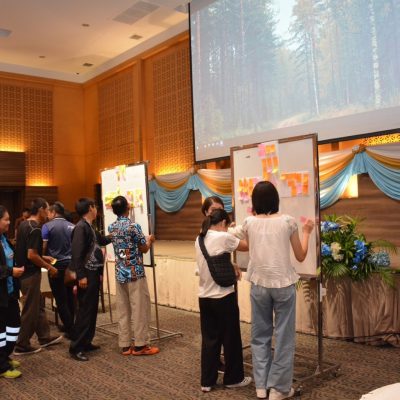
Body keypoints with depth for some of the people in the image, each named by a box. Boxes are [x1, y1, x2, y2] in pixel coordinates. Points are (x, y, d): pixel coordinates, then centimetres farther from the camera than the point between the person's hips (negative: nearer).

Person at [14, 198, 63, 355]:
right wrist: (49, 267, -14)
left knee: (38, 305, 19)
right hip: (30, 274, -10)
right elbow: (31, 255, -25)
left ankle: (44, 337, 29)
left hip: (24, 271, 10)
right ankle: (22, 345, 12)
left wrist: (43, 258, 17)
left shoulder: (24, 224, 9)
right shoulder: (35, 229, -21)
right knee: (30, 310, 2)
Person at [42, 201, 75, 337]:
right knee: (70, 297, 15)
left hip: (56, 266, -5)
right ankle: (69, 325, 26)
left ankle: (71, 330, 3)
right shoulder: (72, 226, 7)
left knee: (60, 300, 3)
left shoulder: (47, 226, -7)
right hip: (71, 265, 5)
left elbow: (43, 248, -10)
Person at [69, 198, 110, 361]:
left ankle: (85, 342, 24)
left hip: (94, 274, 10)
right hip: (87, 275, -10)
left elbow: (102, 240, 30)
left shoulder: (89, 228, 13)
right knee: (85, 311, -6)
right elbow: (76, 253, -22)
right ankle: (76, 347, 1)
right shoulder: (81, 227, -16)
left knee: (92, 309, 14)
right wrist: (81, 276, -23)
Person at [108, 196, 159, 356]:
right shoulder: (133, 226, -14)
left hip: (120, 273, 6)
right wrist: (149, 240, 13)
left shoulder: (111, 228, 5)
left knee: (122, 310, 9)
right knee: (140, 309, 2)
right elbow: (143, 249, -7)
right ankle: (140, 345, 7)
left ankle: (125, 345, 14)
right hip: (135, 273, -6)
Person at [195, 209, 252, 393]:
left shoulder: (200, 239, 6)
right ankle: (233, 378, 24)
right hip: (223, 297, -6)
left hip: (204, 297, 7)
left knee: (209, 339, 14)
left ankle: (207, 381, 20)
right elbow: (248, 246, -5)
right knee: (231, 339, 10)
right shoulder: (223, 237, -15)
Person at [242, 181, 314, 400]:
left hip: (259, 284, 2)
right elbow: (300, 256, 2)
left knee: (260, 335, 14)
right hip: (283, 284, -2)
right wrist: (306, 232, 16)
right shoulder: (288, 221, -5)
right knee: (283, 336, 8)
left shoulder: (249, 223, -1)